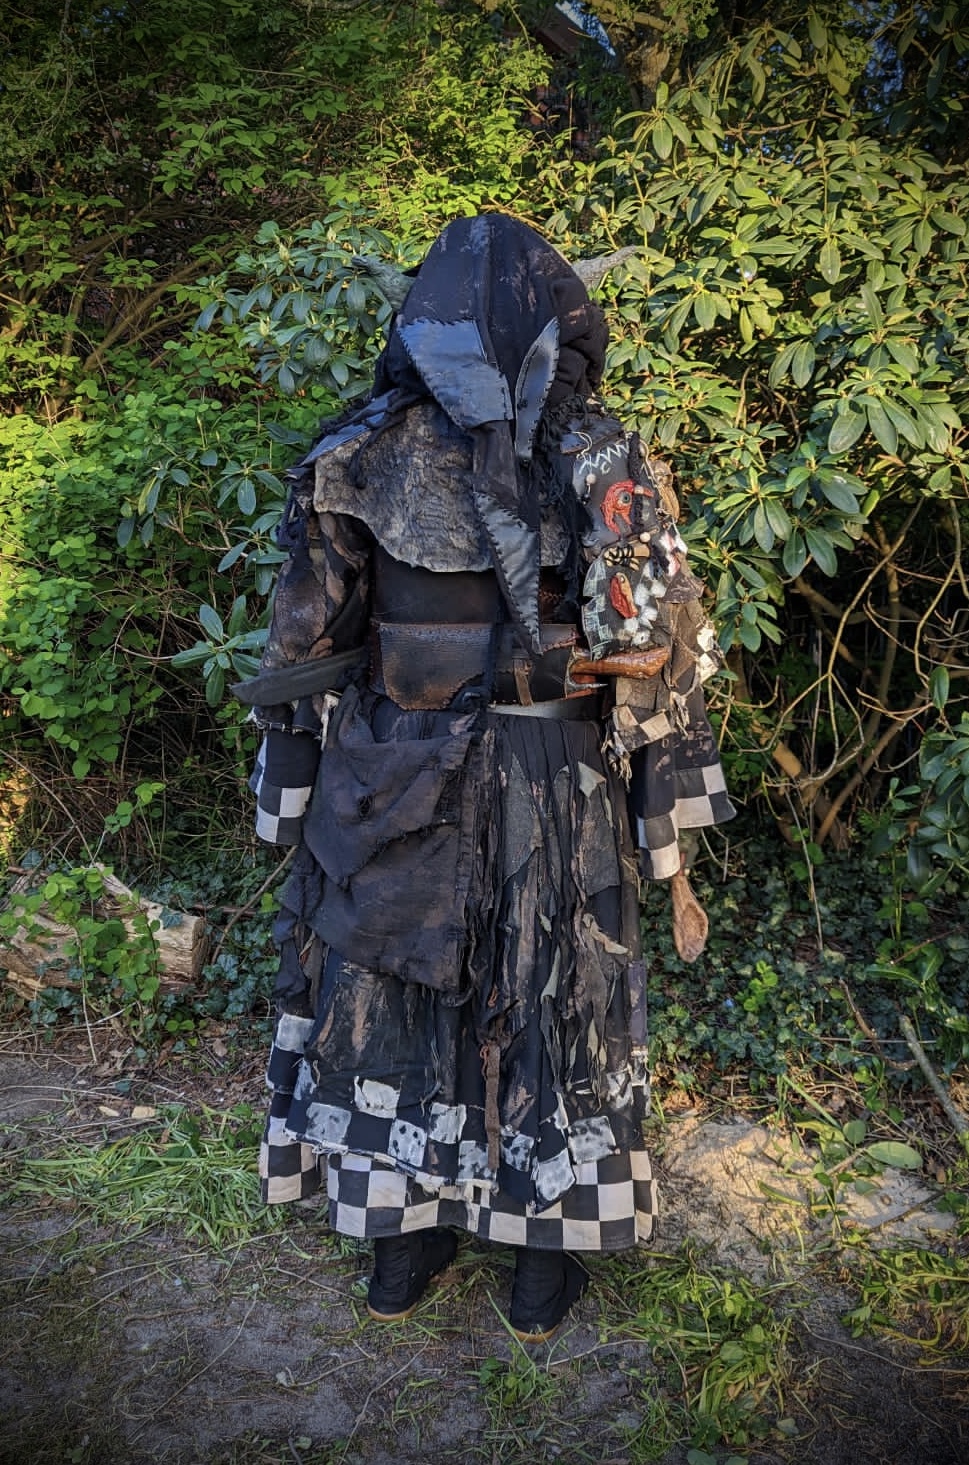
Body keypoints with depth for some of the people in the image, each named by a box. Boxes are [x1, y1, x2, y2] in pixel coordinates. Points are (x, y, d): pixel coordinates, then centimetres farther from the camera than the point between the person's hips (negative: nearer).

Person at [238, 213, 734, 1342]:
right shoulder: (601, 459, -7)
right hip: (554, 795, 0)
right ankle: (548, 1257, 32)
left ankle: (404, 1242, 33)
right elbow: (660, 650, -8)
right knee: (552, 1005, 15)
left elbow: (304, 643, -3)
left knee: (391, 993, 17)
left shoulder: (353, 457, -4)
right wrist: (669, 824, 1)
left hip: (389, 788, 1)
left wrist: (303, 791, 9)